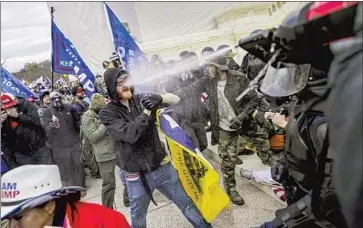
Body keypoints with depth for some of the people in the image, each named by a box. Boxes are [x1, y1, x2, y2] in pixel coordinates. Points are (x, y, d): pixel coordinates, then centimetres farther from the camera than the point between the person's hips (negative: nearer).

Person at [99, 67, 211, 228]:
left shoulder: (141, 99, -3)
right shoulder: (107, 113, -10)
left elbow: (175, 100, -2)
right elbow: (130, 134, -25)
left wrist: (160, 98, -22)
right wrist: (147, 111, -22)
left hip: (163, 167, 2)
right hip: (137, 177, -1)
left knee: (187, 204, 16)